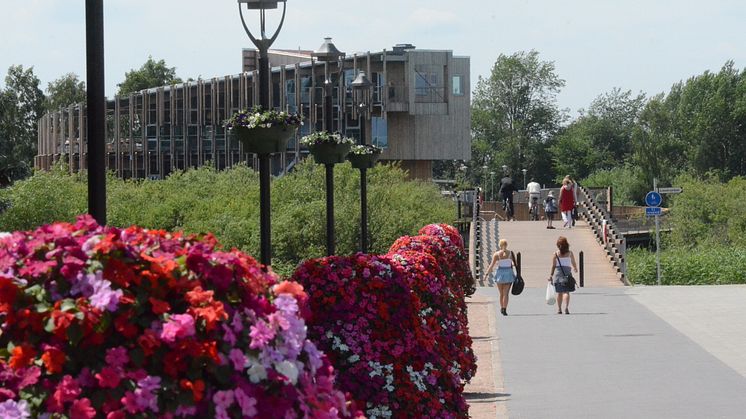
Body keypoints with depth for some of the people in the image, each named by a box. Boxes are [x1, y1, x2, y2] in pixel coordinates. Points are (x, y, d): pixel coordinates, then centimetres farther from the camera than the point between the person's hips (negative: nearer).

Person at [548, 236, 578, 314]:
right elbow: (574, 264, 10)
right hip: (567, 272, -1)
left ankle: (559, 309, 13)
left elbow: (553, 266, -3)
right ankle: (566, 306, -23)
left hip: (558, 273, 1)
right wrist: (575, 269, 31)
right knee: (566, 291, -3)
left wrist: (551, 275, 2)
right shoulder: (570, 253, 1)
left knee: (559, 292, 11)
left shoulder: (555, 254, -1)